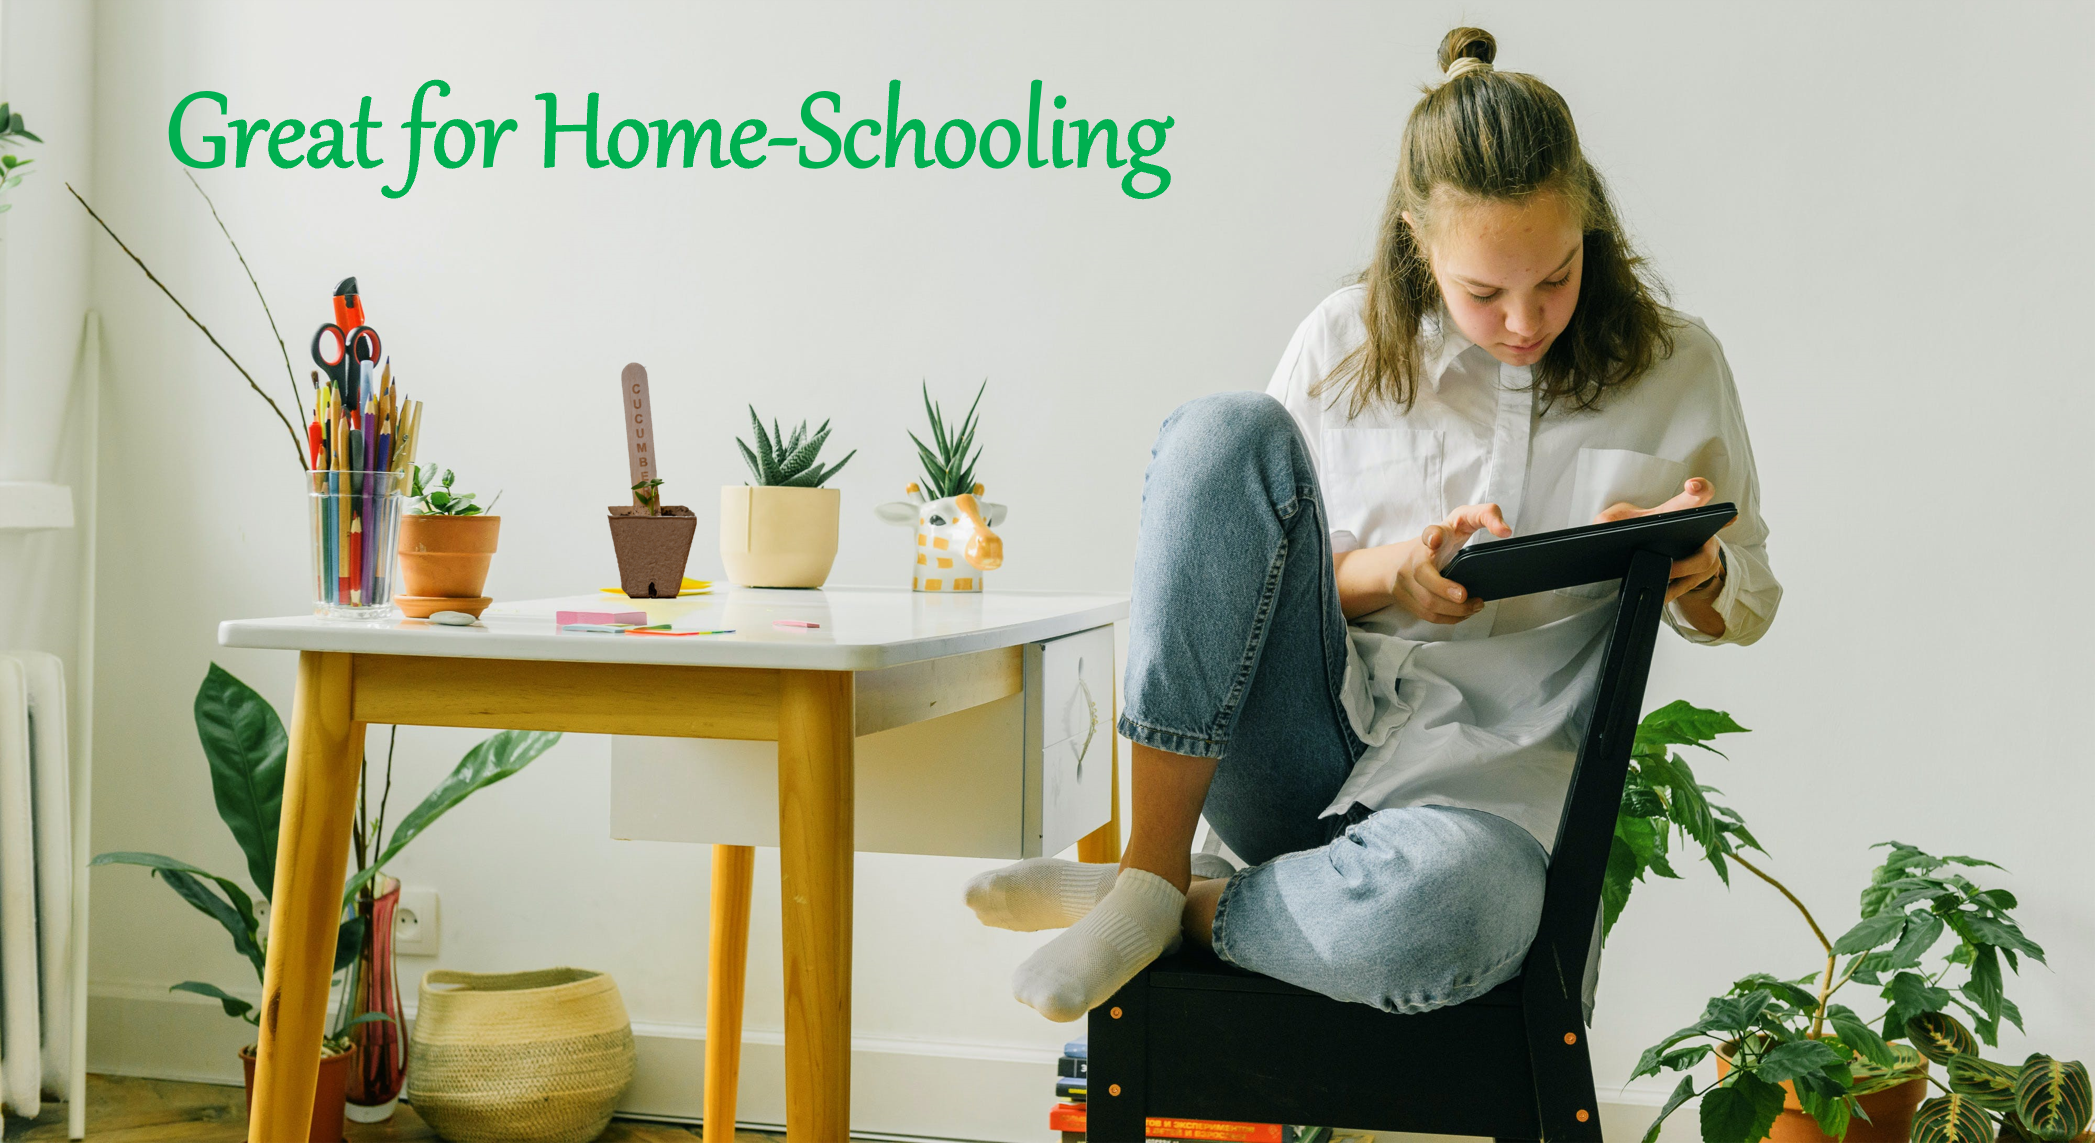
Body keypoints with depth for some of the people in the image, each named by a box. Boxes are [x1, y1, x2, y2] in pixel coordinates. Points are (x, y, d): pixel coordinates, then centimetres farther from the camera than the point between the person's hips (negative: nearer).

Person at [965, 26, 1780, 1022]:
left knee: (1431, 908, -42)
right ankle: (1153, 866, -24)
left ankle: (1184, 909, -10)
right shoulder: (1345, 345, 4)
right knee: (1228, 430, -24)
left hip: (1496, 774, -2)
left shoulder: (1671, 369, 5)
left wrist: (1691, 571, -11)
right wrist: (1396, 571, -13)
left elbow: (1746, 603, 14)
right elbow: (1256, 566, 8)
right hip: (1307, 745, 2)